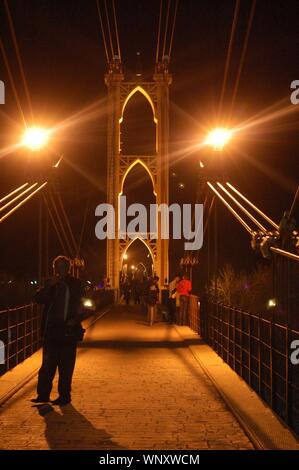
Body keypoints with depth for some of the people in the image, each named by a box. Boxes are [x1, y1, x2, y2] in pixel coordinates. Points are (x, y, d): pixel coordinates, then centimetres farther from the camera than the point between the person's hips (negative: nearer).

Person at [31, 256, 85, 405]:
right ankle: (43, 394, 9)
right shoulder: (50, 284, 9)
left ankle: (64, 395, 10)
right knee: (47, 364, 2)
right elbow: (38, 299, -3)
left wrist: (76, 319, -7)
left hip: (68, 330, -2)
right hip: (51, 330, 2)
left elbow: (82, 305, 7)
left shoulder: (76, 284, 4)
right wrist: (49, 285, -14)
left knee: (66, 366, 2)